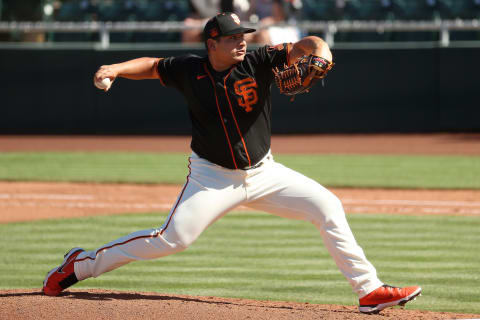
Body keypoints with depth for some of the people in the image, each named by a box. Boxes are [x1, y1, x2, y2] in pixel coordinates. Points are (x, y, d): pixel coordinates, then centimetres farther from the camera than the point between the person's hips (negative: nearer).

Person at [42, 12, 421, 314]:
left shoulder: (258, 63, -9)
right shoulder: (189, 70, -7)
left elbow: (306, 46, -15)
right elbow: (152, 65, 9)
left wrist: (319, 53, -38)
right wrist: (116, 69, -7)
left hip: (263, 173, 3)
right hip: (213, 177, -3)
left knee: (328, 207, -6)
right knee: (171, 239, -16)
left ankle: (370, 290, 0)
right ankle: (81, 264, -1)